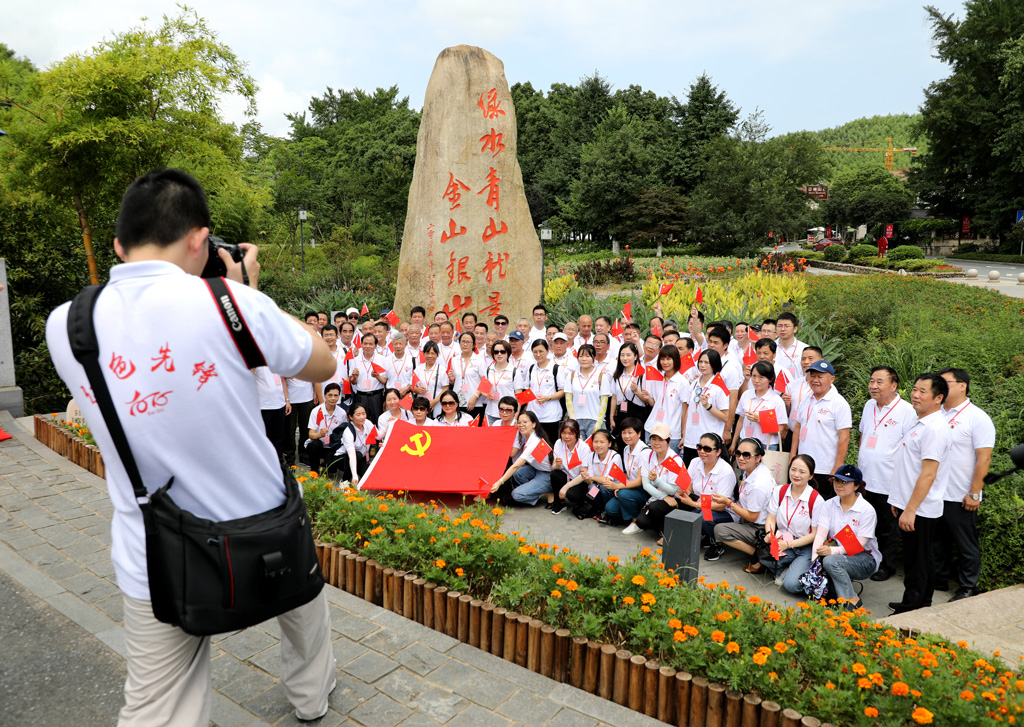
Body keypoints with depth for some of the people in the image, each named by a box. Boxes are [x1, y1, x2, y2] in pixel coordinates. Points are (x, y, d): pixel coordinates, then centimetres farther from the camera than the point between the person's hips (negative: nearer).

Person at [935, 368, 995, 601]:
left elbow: (984, 459, -13)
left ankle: (968, 587, 22)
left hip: (960, 498, -5)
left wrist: (974, 494, -16)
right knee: (938, 541, 17)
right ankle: (939, 578, 31)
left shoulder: (977, 418, -11)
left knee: (967, 546, 8)